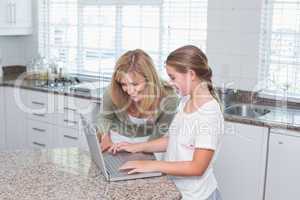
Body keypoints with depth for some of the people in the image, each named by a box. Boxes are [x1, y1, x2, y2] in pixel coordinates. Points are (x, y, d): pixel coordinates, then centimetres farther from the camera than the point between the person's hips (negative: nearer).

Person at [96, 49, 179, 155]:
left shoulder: (168, 98, -24)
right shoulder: (112, 93, -22)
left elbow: (162, 132, -10)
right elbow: (104, 118, -1)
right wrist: (105, 135, -20)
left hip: (150, 144, 0)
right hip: (117, 141, 0)